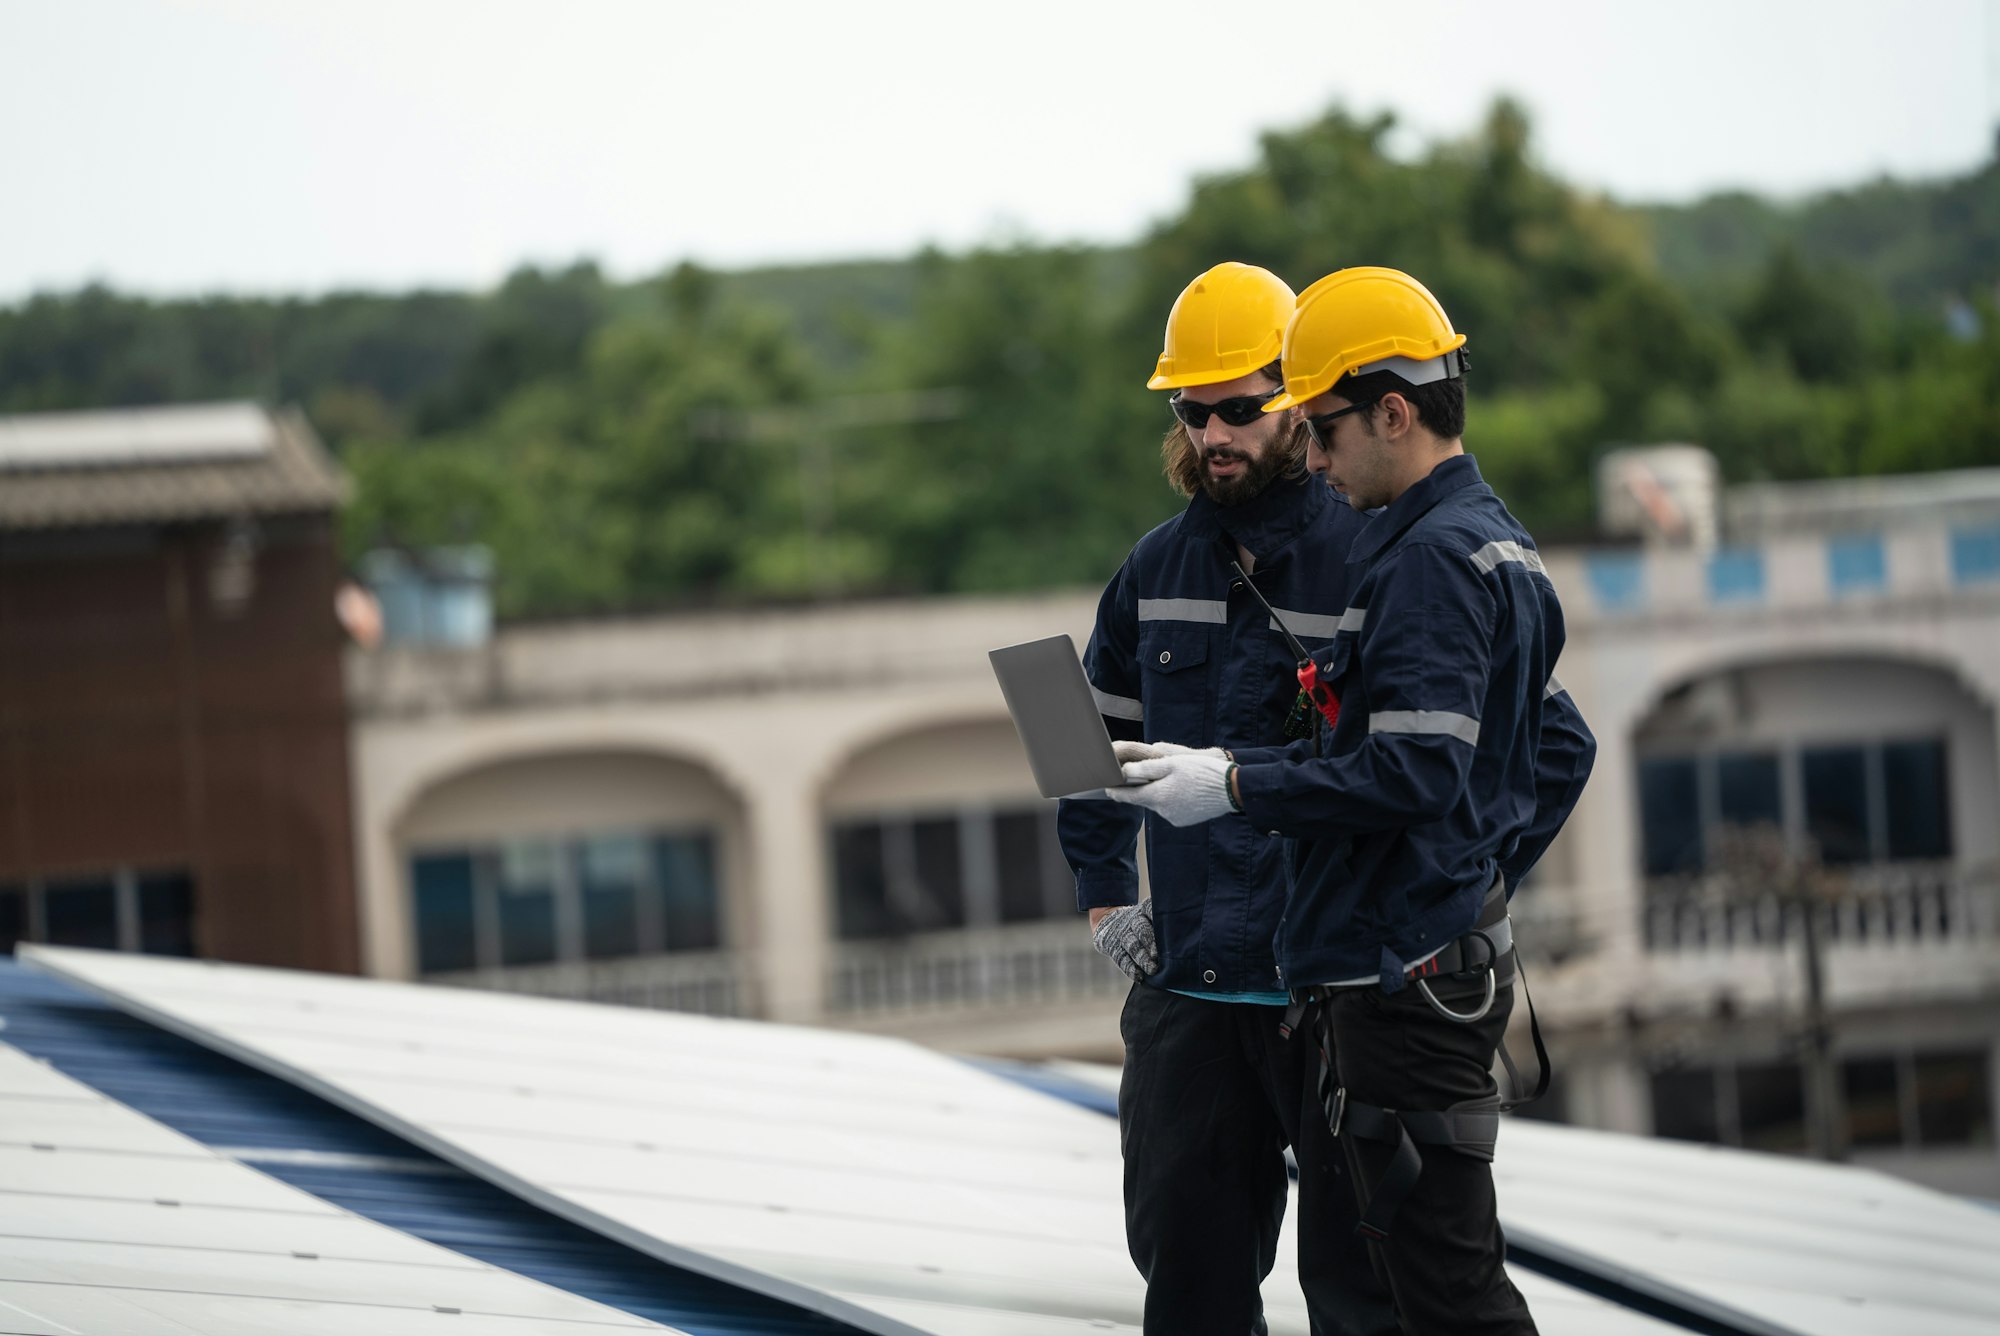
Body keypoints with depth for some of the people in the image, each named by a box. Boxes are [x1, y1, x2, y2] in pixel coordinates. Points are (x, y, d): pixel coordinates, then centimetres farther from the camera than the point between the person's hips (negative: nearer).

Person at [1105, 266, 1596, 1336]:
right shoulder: (1495, 545, 17)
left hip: (1405, 975, -11)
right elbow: (1560, 750, 24)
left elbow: (1414, 773, -24)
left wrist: (1237, 785, -17)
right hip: (1453, 952, 11)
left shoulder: (1433, 558, -15)